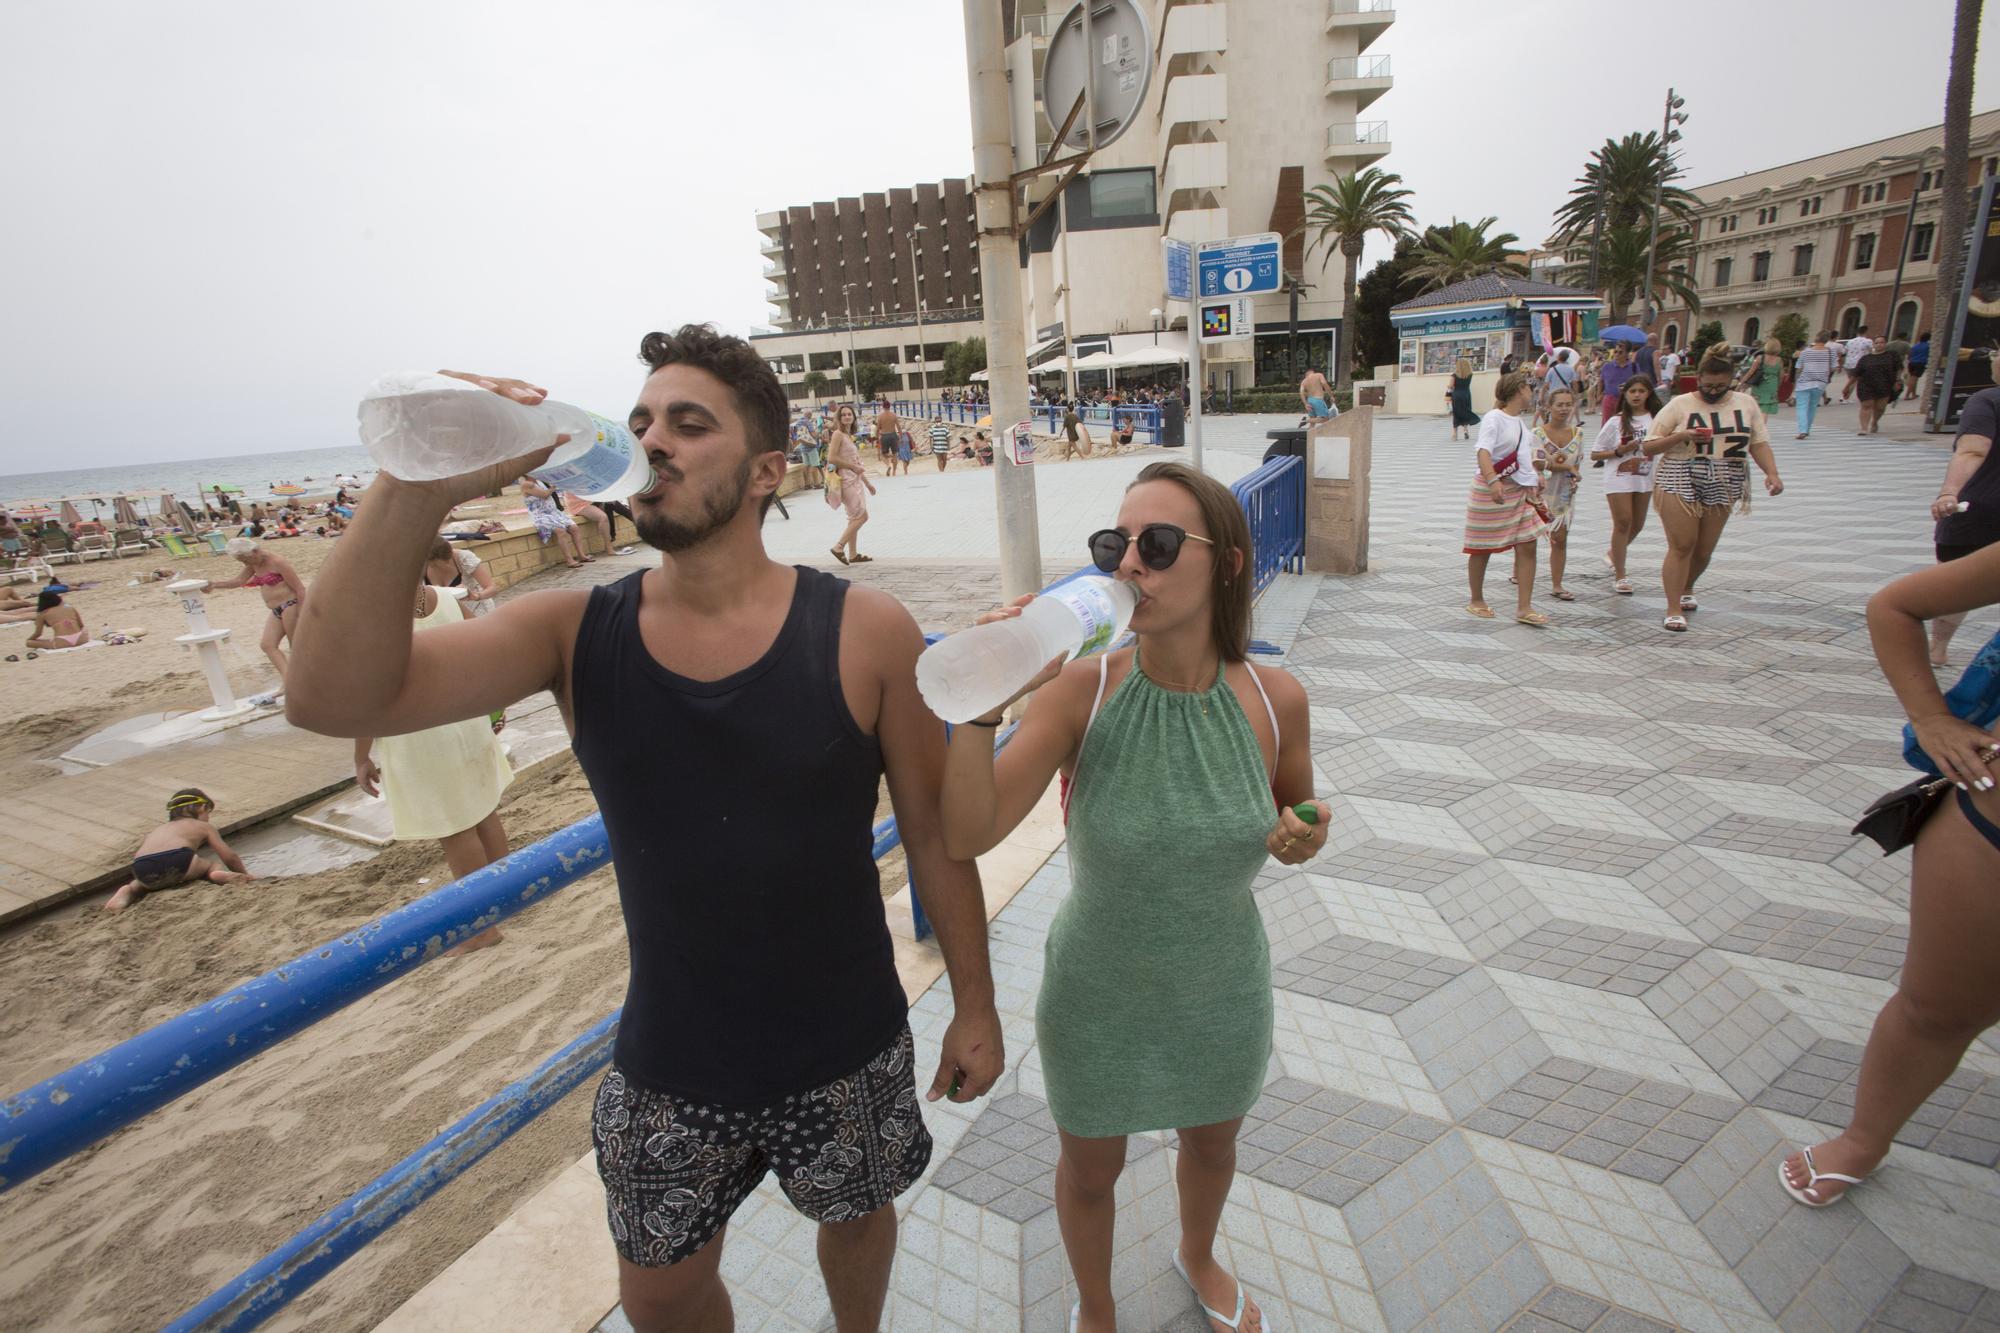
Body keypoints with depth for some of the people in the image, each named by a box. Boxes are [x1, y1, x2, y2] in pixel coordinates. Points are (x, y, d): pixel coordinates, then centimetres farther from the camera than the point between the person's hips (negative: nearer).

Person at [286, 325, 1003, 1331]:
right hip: (669, 1066, 2)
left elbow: (937, 830, -11)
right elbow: (334, 700, -20)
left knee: (856, 1217, 27)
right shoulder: (576, 631, -10)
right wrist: (415, 491, -33)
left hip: (846, 1053, -1)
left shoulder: (865, 632, -17)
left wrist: (975, 1005, -4)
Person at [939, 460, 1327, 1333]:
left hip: (1223, 991, 3)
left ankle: (1198, 1257, 69)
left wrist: (1300, 837, -20)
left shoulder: (1275, 699, -17)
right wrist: (983, 703, -43)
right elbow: (966, 837, -31)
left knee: (1213, 1141, 31)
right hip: (1098, 997, -2)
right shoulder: (1080, 692, -25)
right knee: (1090, 1170, 24)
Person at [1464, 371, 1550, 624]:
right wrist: (1492, 481, -40)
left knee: (1527, 547, -1)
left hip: (1520, 491, 8)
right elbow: (1483, 452, -26)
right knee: (1482, 549, 4)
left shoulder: (1520, 421, 16)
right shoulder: (1494, 418, -11)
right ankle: (1476, 601, 19)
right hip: (1493, 491, -8)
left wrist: (1536, 475, 29)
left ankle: (1524, 607, 0)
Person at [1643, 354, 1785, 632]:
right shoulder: (1680, 405, -2)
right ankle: (1674, 609, -6)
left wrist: (1771, 472, -6)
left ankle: (1686, 589, 37)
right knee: (1682, 545, -10)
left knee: (1704, 549, 8)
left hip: (1722, 487, 4)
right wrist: (1681, 436, -19)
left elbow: (1759, 443, 9)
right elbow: (1648, 447, -3)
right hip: (1679, 483, -4)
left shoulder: (1746, 403, 8)